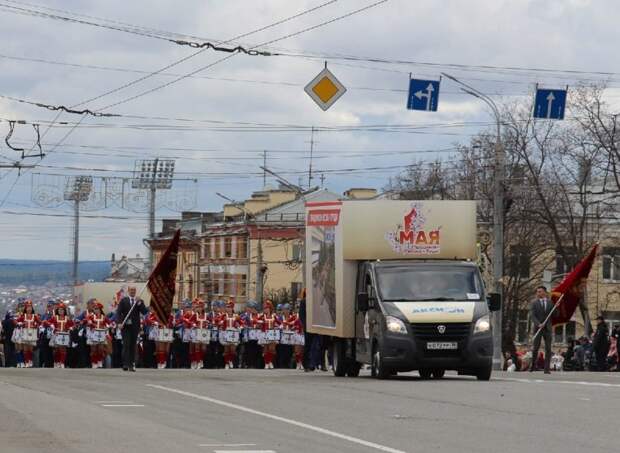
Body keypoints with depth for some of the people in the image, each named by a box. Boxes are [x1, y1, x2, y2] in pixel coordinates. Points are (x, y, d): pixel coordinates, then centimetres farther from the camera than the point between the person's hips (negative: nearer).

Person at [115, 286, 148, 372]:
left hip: (135, 326, 2)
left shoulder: (140, 301, 10)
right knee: (126, 345, -9)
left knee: (133, 346, 3)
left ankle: (131, 365, 6)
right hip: (125, 326, -2)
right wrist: (120, 322, -13)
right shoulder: (123, 300, 6)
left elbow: (144, 312, -1)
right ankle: (125, 364, -12)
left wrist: (139, 303, -12)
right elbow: (118, 312, 1)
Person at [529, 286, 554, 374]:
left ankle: (547, 369, -3)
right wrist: (538, 324, -22)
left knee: (548, 349, -4)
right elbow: (532, 316, -8)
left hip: (547, 328, 1)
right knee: (535, 348, 1)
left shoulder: (550, 302, 8)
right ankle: (533, 365, 20)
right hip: (538, 328, -1)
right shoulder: (534, 303, 1)